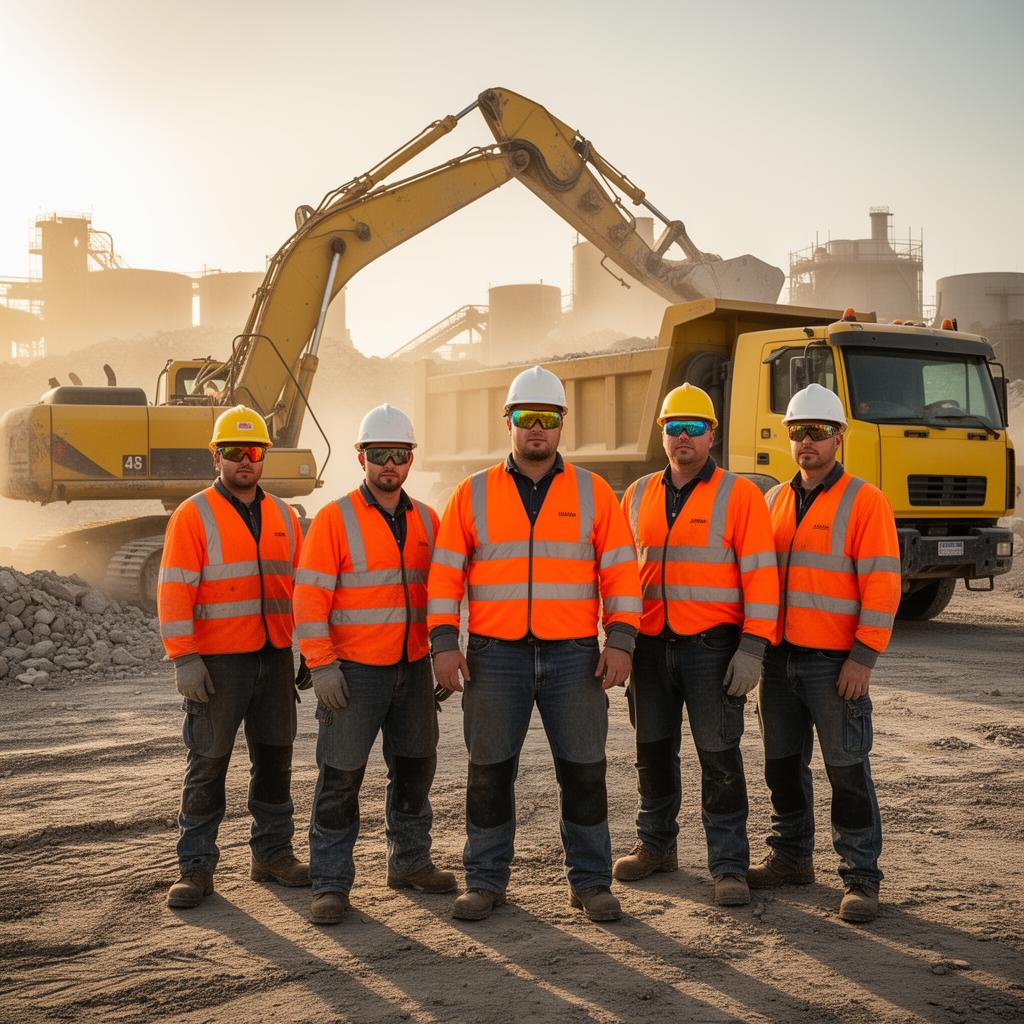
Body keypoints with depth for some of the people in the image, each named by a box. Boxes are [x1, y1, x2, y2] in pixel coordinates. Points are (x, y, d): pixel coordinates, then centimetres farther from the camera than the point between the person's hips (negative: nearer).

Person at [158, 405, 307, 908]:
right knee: (208, 763, 0)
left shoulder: (282, 516, 12)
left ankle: (273, 853, 22)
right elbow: (174, 590, -10)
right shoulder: (194, 515, -4)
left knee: (274, 758, 11)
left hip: (274, 658, 5)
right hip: (218, 661, -5)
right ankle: (196, 866, 7)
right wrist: (184, 658, -17)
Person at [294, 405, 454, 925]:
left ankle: (410, 862, 31)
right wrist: (321, 665, -16)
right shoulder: (334, 519, -7)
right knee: (340, 777, -2)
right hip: (354, 671, -5)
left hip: (413, 668, 5)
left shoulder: (426, 521, 9)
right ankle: (330, 883, 7)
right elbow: (310, 596, -10)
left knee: (415, 767, 15)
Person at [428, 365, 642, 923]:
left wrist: (620, 641, -4)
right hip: (495, 654, 0)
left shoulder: (593, 492, 6)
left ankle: (590, 882, 17)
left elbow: (620, 570, 4)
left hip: (574, 655, 0)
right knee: (489, 771, 6)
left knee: (583, 771, 3)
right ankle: (485, 882, 18)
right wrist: (444, 642, -3)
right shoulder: (473, 494, 6)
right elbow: (444, 572, 6)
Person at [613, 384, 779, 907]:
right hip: (650, 647, 5)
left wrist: (752, 648, -15)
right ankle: (656, 845, 31)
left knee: (719, 756, -3)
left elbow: (760, 574, -8)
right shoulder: (638, 496, 11)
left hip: (711, 647, -5)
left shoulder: (738, 495, -3)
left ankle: (729, 867, 4)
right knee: (653, 750, 15)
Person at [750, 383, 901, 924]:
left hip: (835, 662, -6)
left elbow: (881, 584, -11)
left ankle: (860, 879, 7)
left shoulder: (864, 501, -6)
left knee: (847, 771, -2)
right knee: (783, 765, 14)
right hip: (778, 657, 6)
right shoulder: (774, 501, 13)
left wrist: (863, 658, -16)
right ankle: (791, 859, 28)